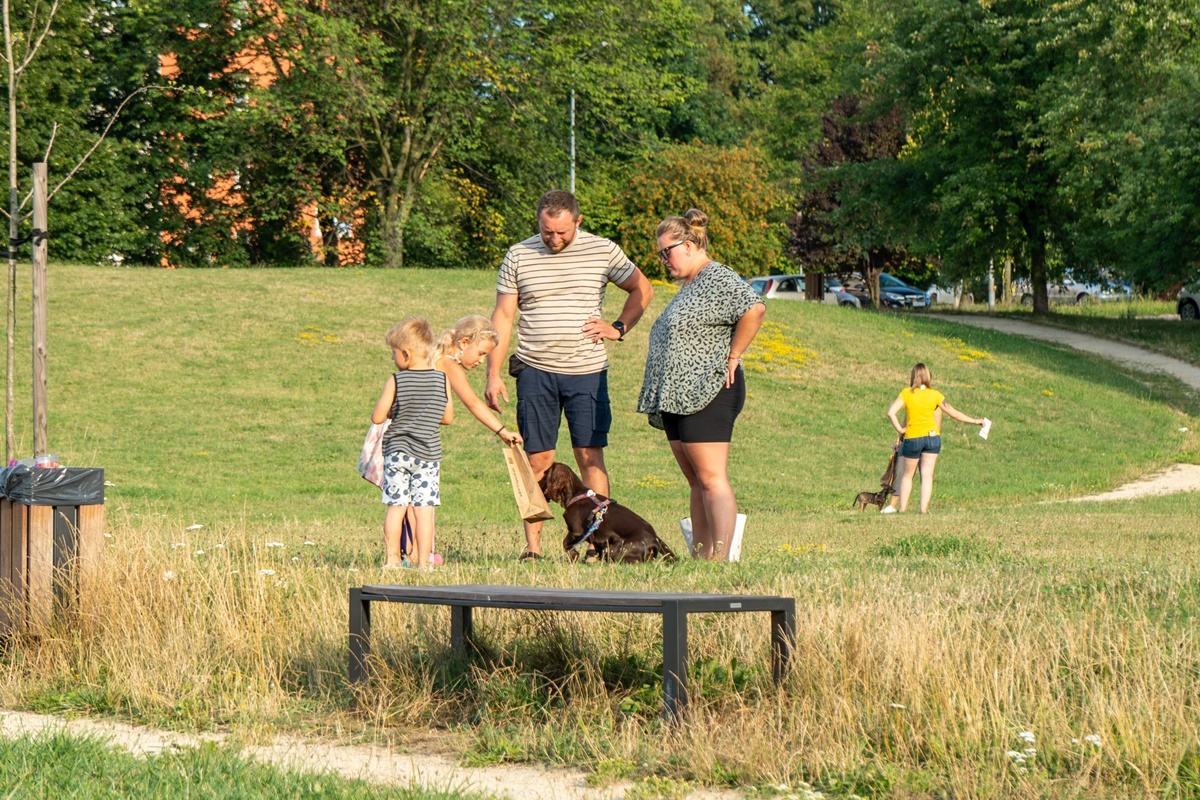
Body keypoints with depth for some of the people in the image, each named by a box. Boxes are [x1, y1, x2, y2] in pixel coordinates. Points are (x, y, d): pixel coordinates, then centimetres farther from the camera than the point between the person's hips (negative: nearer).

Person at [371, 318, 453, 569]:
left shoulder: (396, 381, -9)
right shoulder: (442, 380, 0)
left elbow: (377, 417, -8)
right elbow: (448, 417, 7)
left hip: (397, 452, -2)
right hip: (429, 453, 2)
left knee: (396, 507, 5)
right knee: (424, 509, 1)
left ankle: (392, 559, 7)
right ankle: (423, 562, 1)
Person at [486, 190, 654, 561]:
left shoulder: (603, 252, 3)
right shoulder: (518, 256, 4)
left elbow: (642, 289, 17)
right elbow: (503, 315, 7)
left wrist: (618, 328, 2)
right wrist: (493, 373, 1)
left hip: (587, 371, 0)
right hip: (535, 371, 0)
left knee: (590, 455, -3)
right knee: (537, 460, 0)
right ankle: (532, 545, 4)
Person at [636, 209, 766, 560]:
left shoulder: (718, 279, -11)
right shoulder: (689, 286, 21)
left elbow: (754, 309, -25)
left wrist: (732, 355, -18)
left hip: (707, 395, -10)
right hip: (678, 398, 10)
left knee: (711, 479, -14)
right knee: (696, 483, 8)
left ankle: (720, 557, -18)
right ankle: (700, 557, 8)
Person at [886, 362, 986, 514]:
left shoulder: (907, 393, -6)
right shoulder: (935, 395, -2)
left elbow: (891, 412, -17)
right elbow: (953, 413, 4)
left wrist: (899, 429, -6)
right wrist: (974, 421, 14)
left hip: (912, 439, -1)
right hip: (932, 437, 1)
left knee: (908, 475, 13)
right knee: (927, 475, 2)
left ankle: (902, 508, 12)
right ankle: (924, 508, -8)